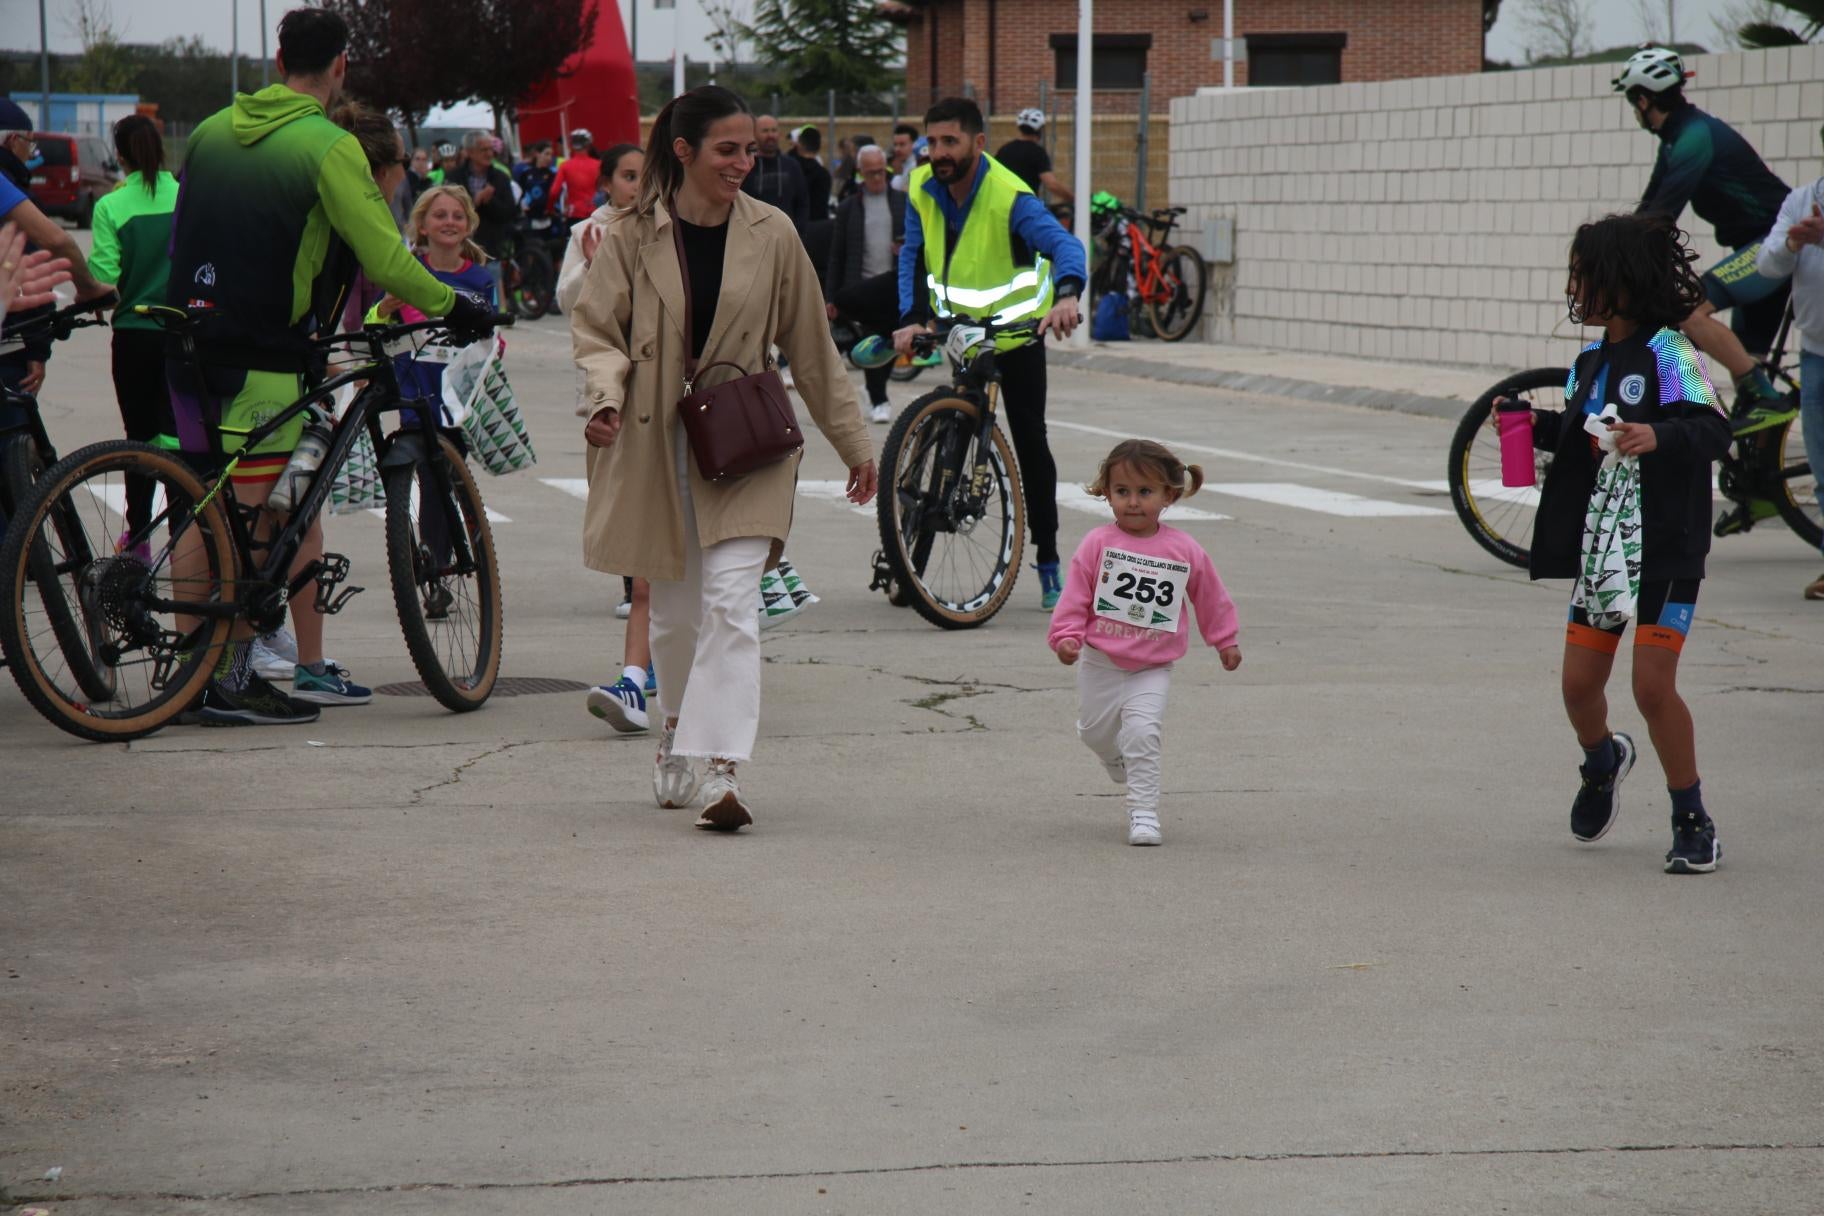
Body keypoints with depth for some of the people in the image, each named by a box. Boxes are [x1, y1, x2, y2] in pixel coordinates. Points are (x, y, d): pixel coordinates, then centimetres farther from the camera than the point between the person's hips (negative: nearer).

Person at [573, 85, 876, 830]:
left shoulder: (770, 235, 0)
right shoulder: (631, 235, -3)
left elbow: (810, 346, 8)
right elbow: (597, 331, 0)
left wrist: (853, 442, 13)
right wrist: (606, 397, -22)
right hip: (655, 444, 1)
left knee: (730, 601, -14)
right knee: (674, 609, 11)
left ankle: (723, 771, -18)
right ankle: (679, 726, 36)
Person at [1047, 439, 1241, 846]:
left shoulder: (1184, 550, -5)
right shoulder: (1098, 543, -9)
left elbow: (1211, 598, 9)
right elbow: (1075, 595, -6)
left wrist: (1226, 641, 17)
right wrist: (1066, 636, -17)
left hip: (1152, 668, -1)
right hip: (1100, 663, 1)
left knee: (1142, 733, -16)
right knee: (1095, 732, 16)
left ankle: (1143, 812, -8)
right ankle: (1117, 758, 50)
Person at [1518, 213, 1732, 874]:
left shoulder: (1669, 354, -11)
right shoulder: (1591, 361, 11)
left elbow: (1713, 429, -21)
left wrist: (1659, 436, -38)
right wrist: (1538, 426, 3)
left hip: (1665, 546, -7)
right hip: (1600, 542, 7)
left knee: (1652, 685, -10)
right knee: (1579, 683, 8)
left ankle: (1692, 821, 5)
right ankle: (1603, 760, 41)